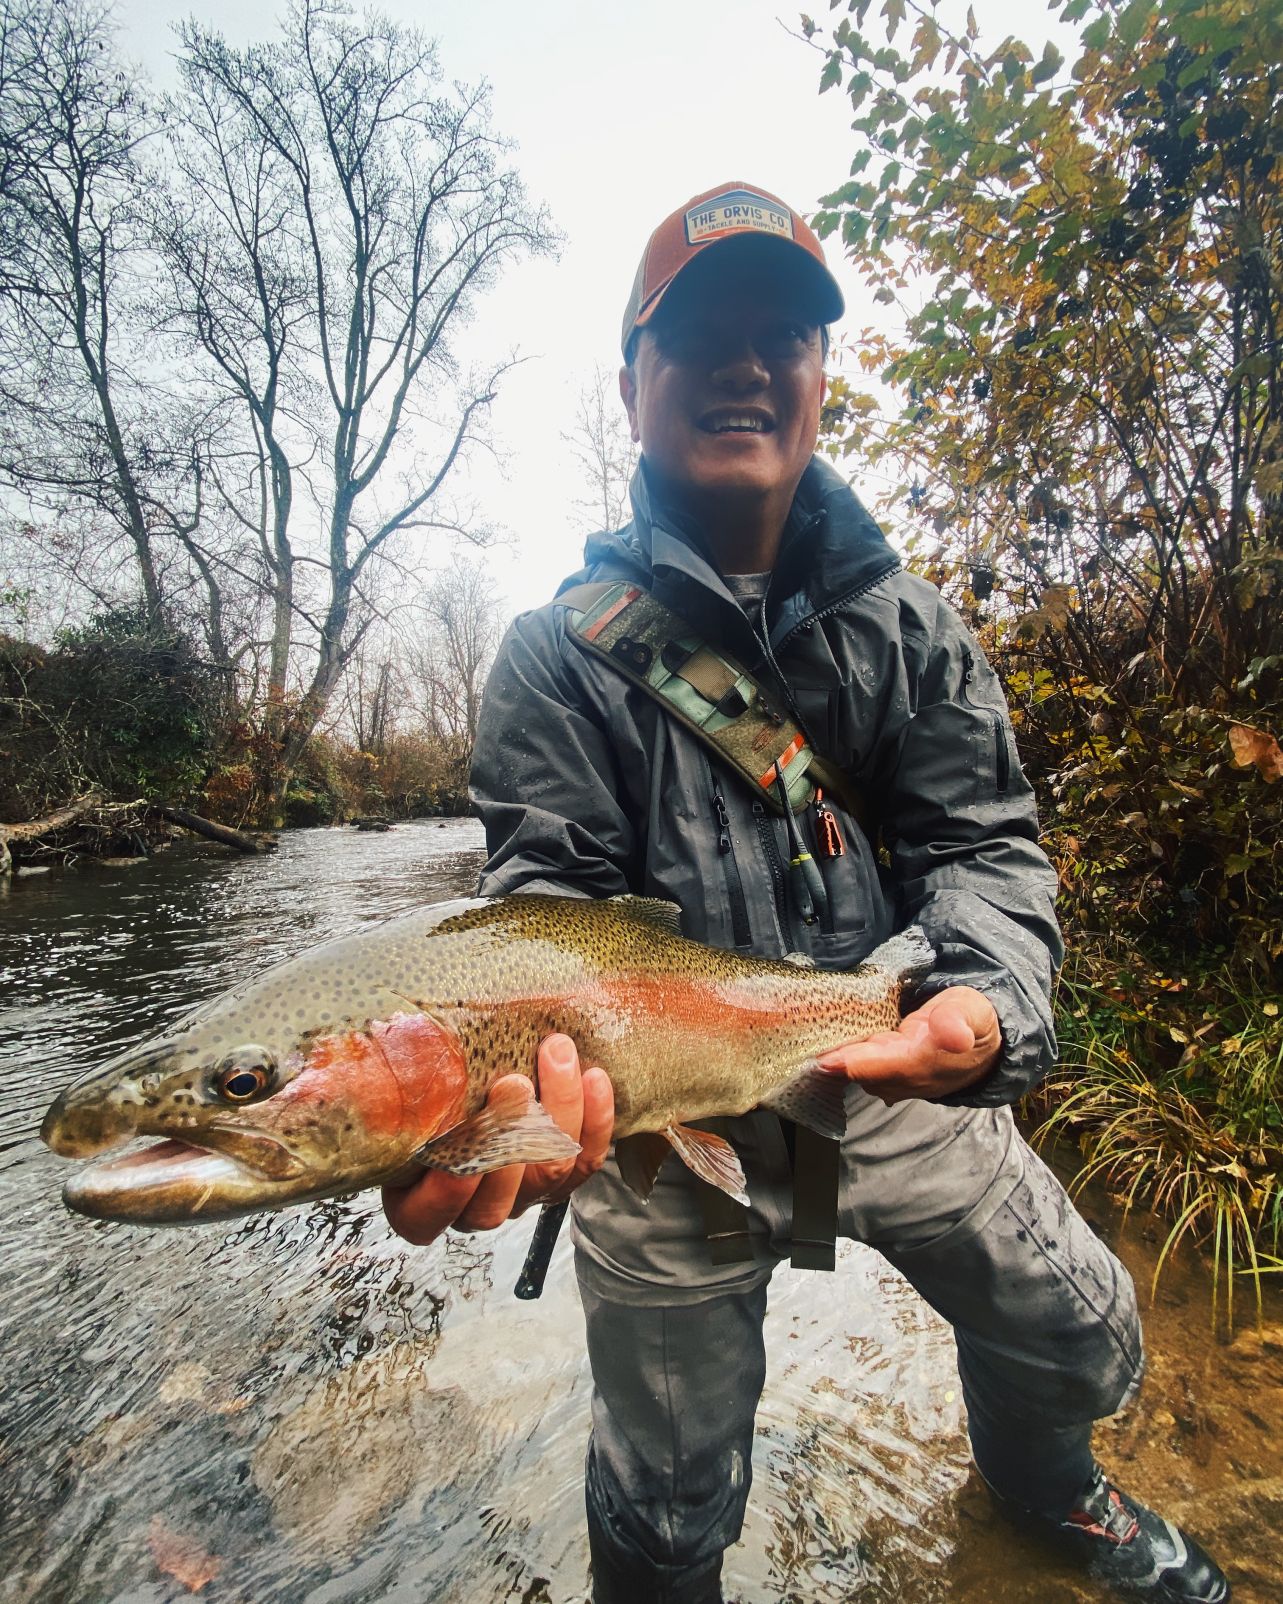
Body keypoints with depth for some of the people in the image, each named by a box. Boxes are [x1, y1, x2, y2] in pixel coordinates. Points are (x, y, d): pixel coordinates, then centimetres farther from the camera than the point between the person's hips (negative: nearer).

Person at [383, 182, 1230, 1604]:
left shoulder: (907, 623, 1)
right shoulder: (563, 648, -8)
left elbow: (983, 843, -5)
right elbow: (548, 887, -16)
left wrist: (986, 1003, -25)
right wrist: (529, 1071, -36)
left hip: (896, 1082, 4)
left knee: (1082, 1341, 23)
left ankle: (1044, 1488, 59)